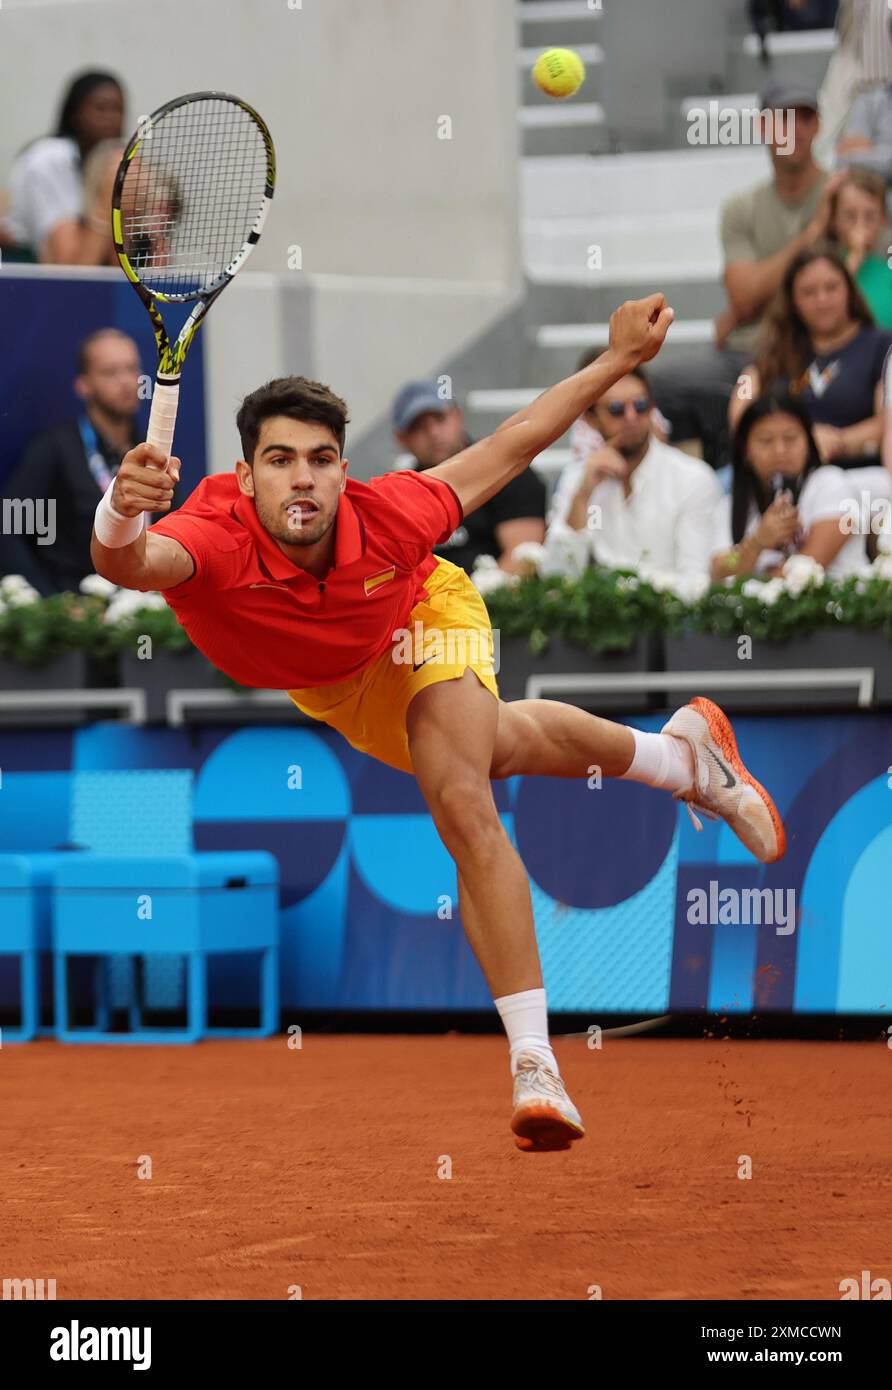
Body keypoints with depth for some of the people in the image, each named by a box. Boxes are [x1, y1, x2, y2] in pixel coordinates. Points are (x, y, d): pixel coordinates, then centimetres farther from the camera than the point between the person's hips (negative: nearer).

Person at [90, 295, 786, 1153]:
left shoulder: (388, 518, -42)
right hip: (326, 684, 3)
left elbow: (507, 448, -26)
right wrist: (121, 516, -91)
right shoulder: (218, 539, -47)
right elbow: (131, 564, -69)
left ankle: (534, 1064, -16)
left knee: (464, 810, -25)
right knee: (498, 747, 27)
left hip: (423, 617, -2)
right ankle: (678, 753, 59)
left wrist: (619, 359, -23)